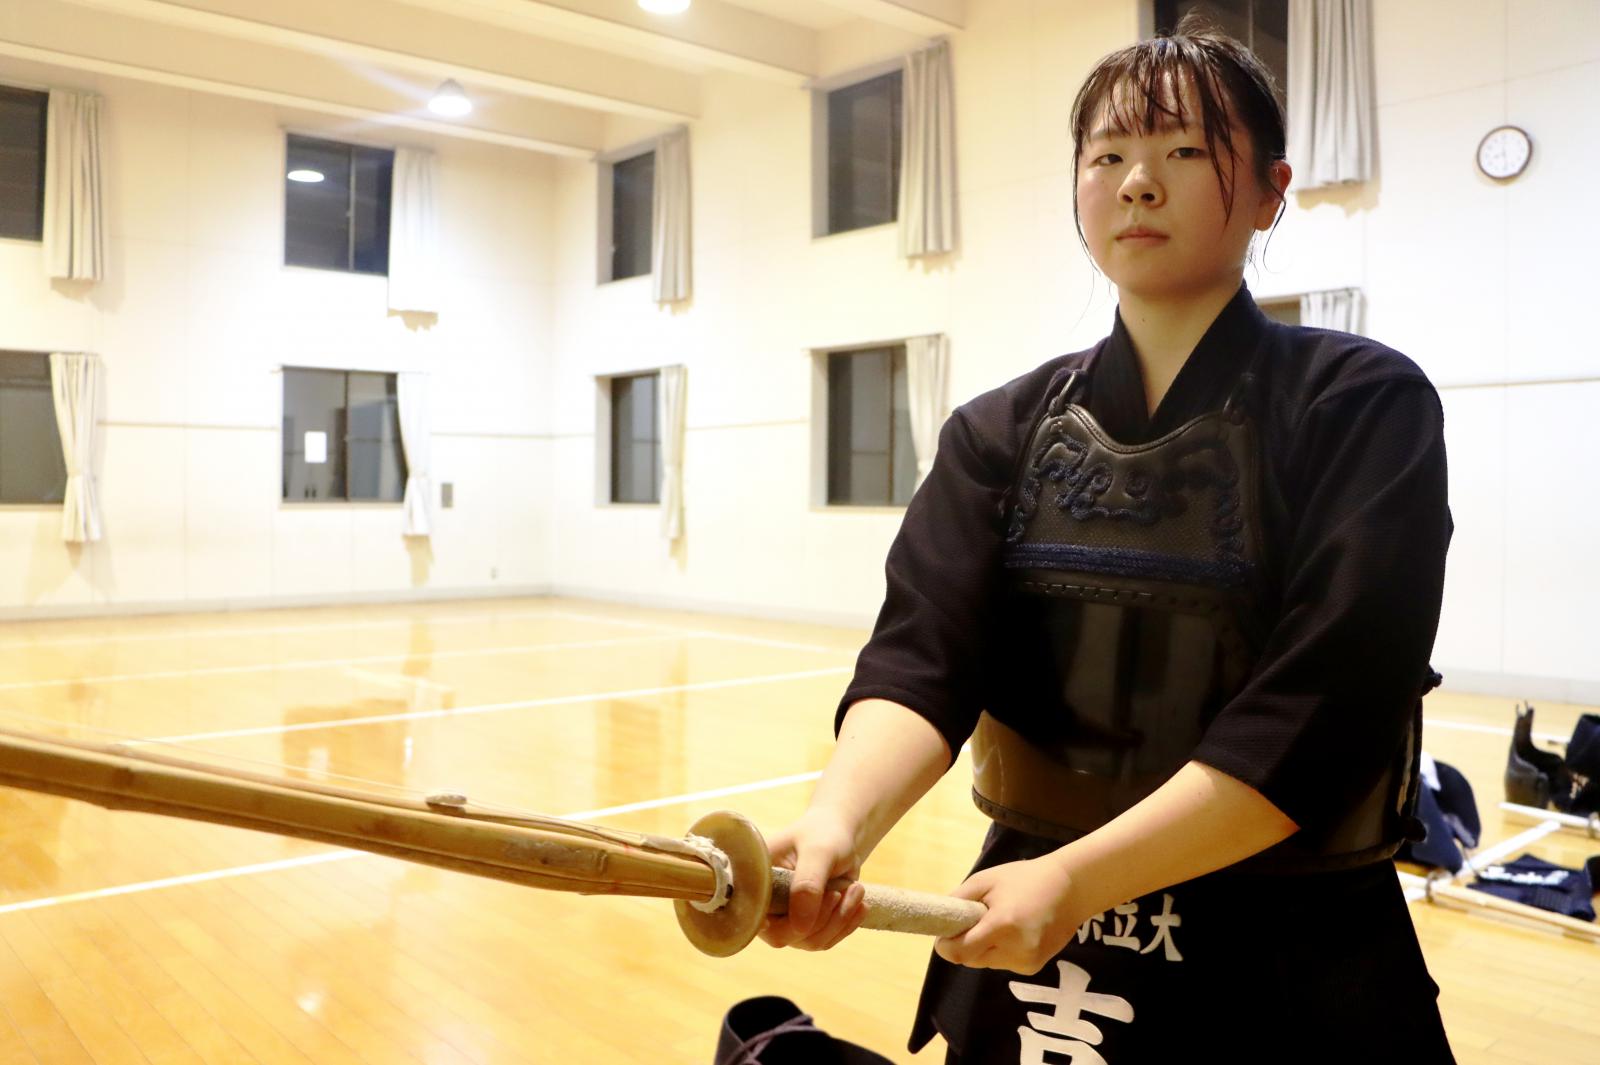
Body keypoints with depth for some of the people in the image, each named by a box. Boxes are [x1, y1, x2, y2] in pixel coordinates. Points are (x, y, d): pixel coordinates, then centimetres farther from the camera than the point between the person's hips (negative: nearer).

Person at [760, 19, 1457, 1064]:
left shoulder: (1363, 404, -9)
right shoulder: (1002, 432, 0)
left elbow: (1320, 716, -18)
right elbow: (923, 655, -13)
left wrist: (1075, 878, -27)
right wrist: (837, 824, -31)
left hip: (1288, 964, -2)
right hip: (1028, 947, 3)